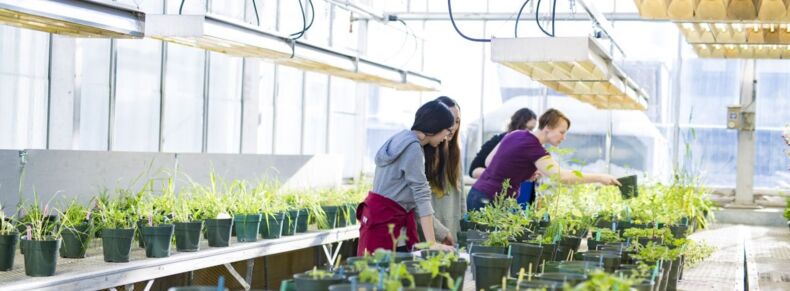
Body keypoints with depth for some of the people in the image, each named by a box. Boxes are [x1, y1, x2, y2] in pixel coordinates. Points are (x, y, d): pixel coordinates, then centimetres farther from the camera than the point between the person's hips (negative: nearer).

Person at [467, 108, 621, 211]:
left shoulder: (515, 135, 9)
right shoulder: (533, 147, -17)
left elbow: (488, 162, 16)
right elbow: (562, 176, -26)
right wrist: (599, 178, -21)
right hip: (489, 201, -9)